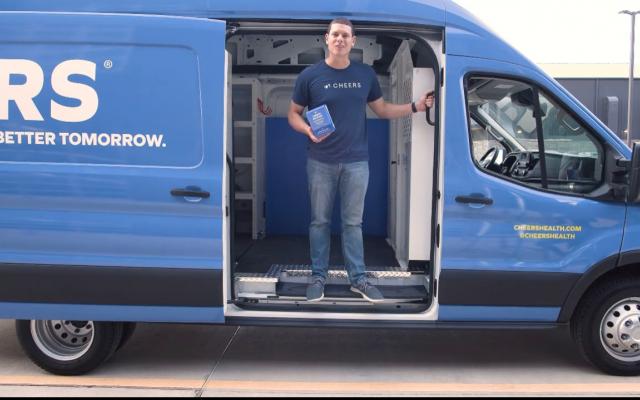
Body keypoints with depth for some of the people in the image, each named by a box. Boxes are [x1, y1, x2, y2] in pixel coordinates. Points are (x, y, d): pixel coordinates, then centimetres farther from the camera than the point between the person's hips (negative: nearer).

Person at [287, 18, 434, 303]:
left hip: (356, 161, 2)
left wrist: (415, 107, 2)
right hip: (321, 162, -1)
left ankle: (358, 278, 17)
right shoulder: (310, 75, -3)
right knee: (320, 221, 7)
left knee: (353, 222, 9)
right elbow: (293, 114, 3)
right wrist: (308, 130, -17)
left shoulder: (366, 74, 5)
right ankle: (318, 277, 19)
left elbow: (381, 109, 14)